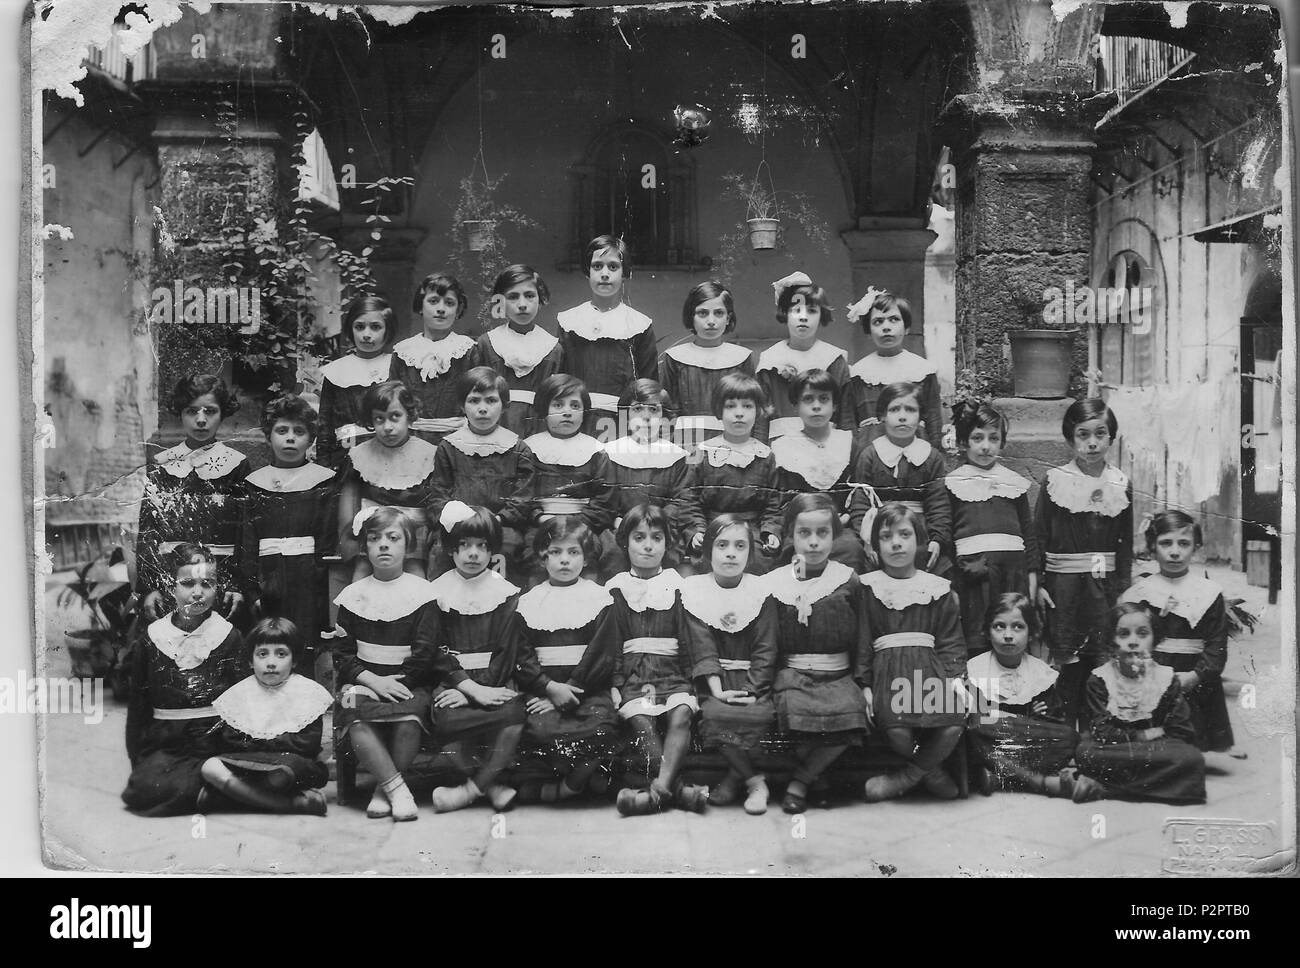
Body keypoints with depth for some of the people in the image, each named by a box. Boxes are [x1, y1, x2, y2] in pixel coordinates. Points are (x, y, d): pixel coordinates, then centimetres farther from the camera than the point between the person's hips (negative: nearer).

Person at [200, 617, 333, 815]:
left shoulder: (308, 692, 3)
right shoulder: (238, 693, 11)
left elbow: (309, 743, -6)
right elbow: (228, 743, 2)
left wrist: (257, 743, -6)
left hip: (296, 762, -4)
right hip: (247, 765, 5)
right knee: (210, 767, -26)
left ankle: (219, 794, -21)